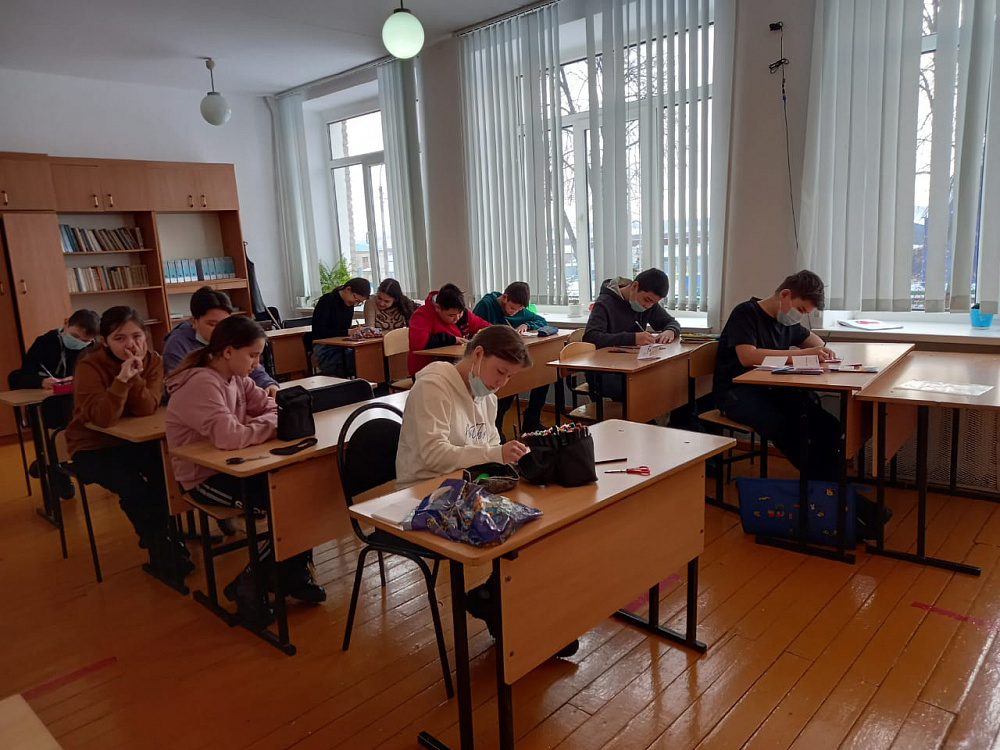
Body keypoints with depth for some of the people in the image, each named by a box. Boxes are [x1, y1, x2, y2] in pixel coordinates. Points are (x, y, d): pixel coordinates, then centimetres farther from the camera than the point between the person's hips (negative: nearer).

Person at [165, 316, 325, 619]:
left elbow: (270, 407, 9)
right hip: (205, 478, -8)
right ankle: (249, 583, 0)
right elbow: (230, 437, -36)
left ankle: (292, 573, 7)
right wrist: (274, 423, -21)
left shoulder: (234, 377, 4)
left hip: (233, 466, 8)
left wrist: (267, 421, -15)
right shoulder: (200, 384, -24)